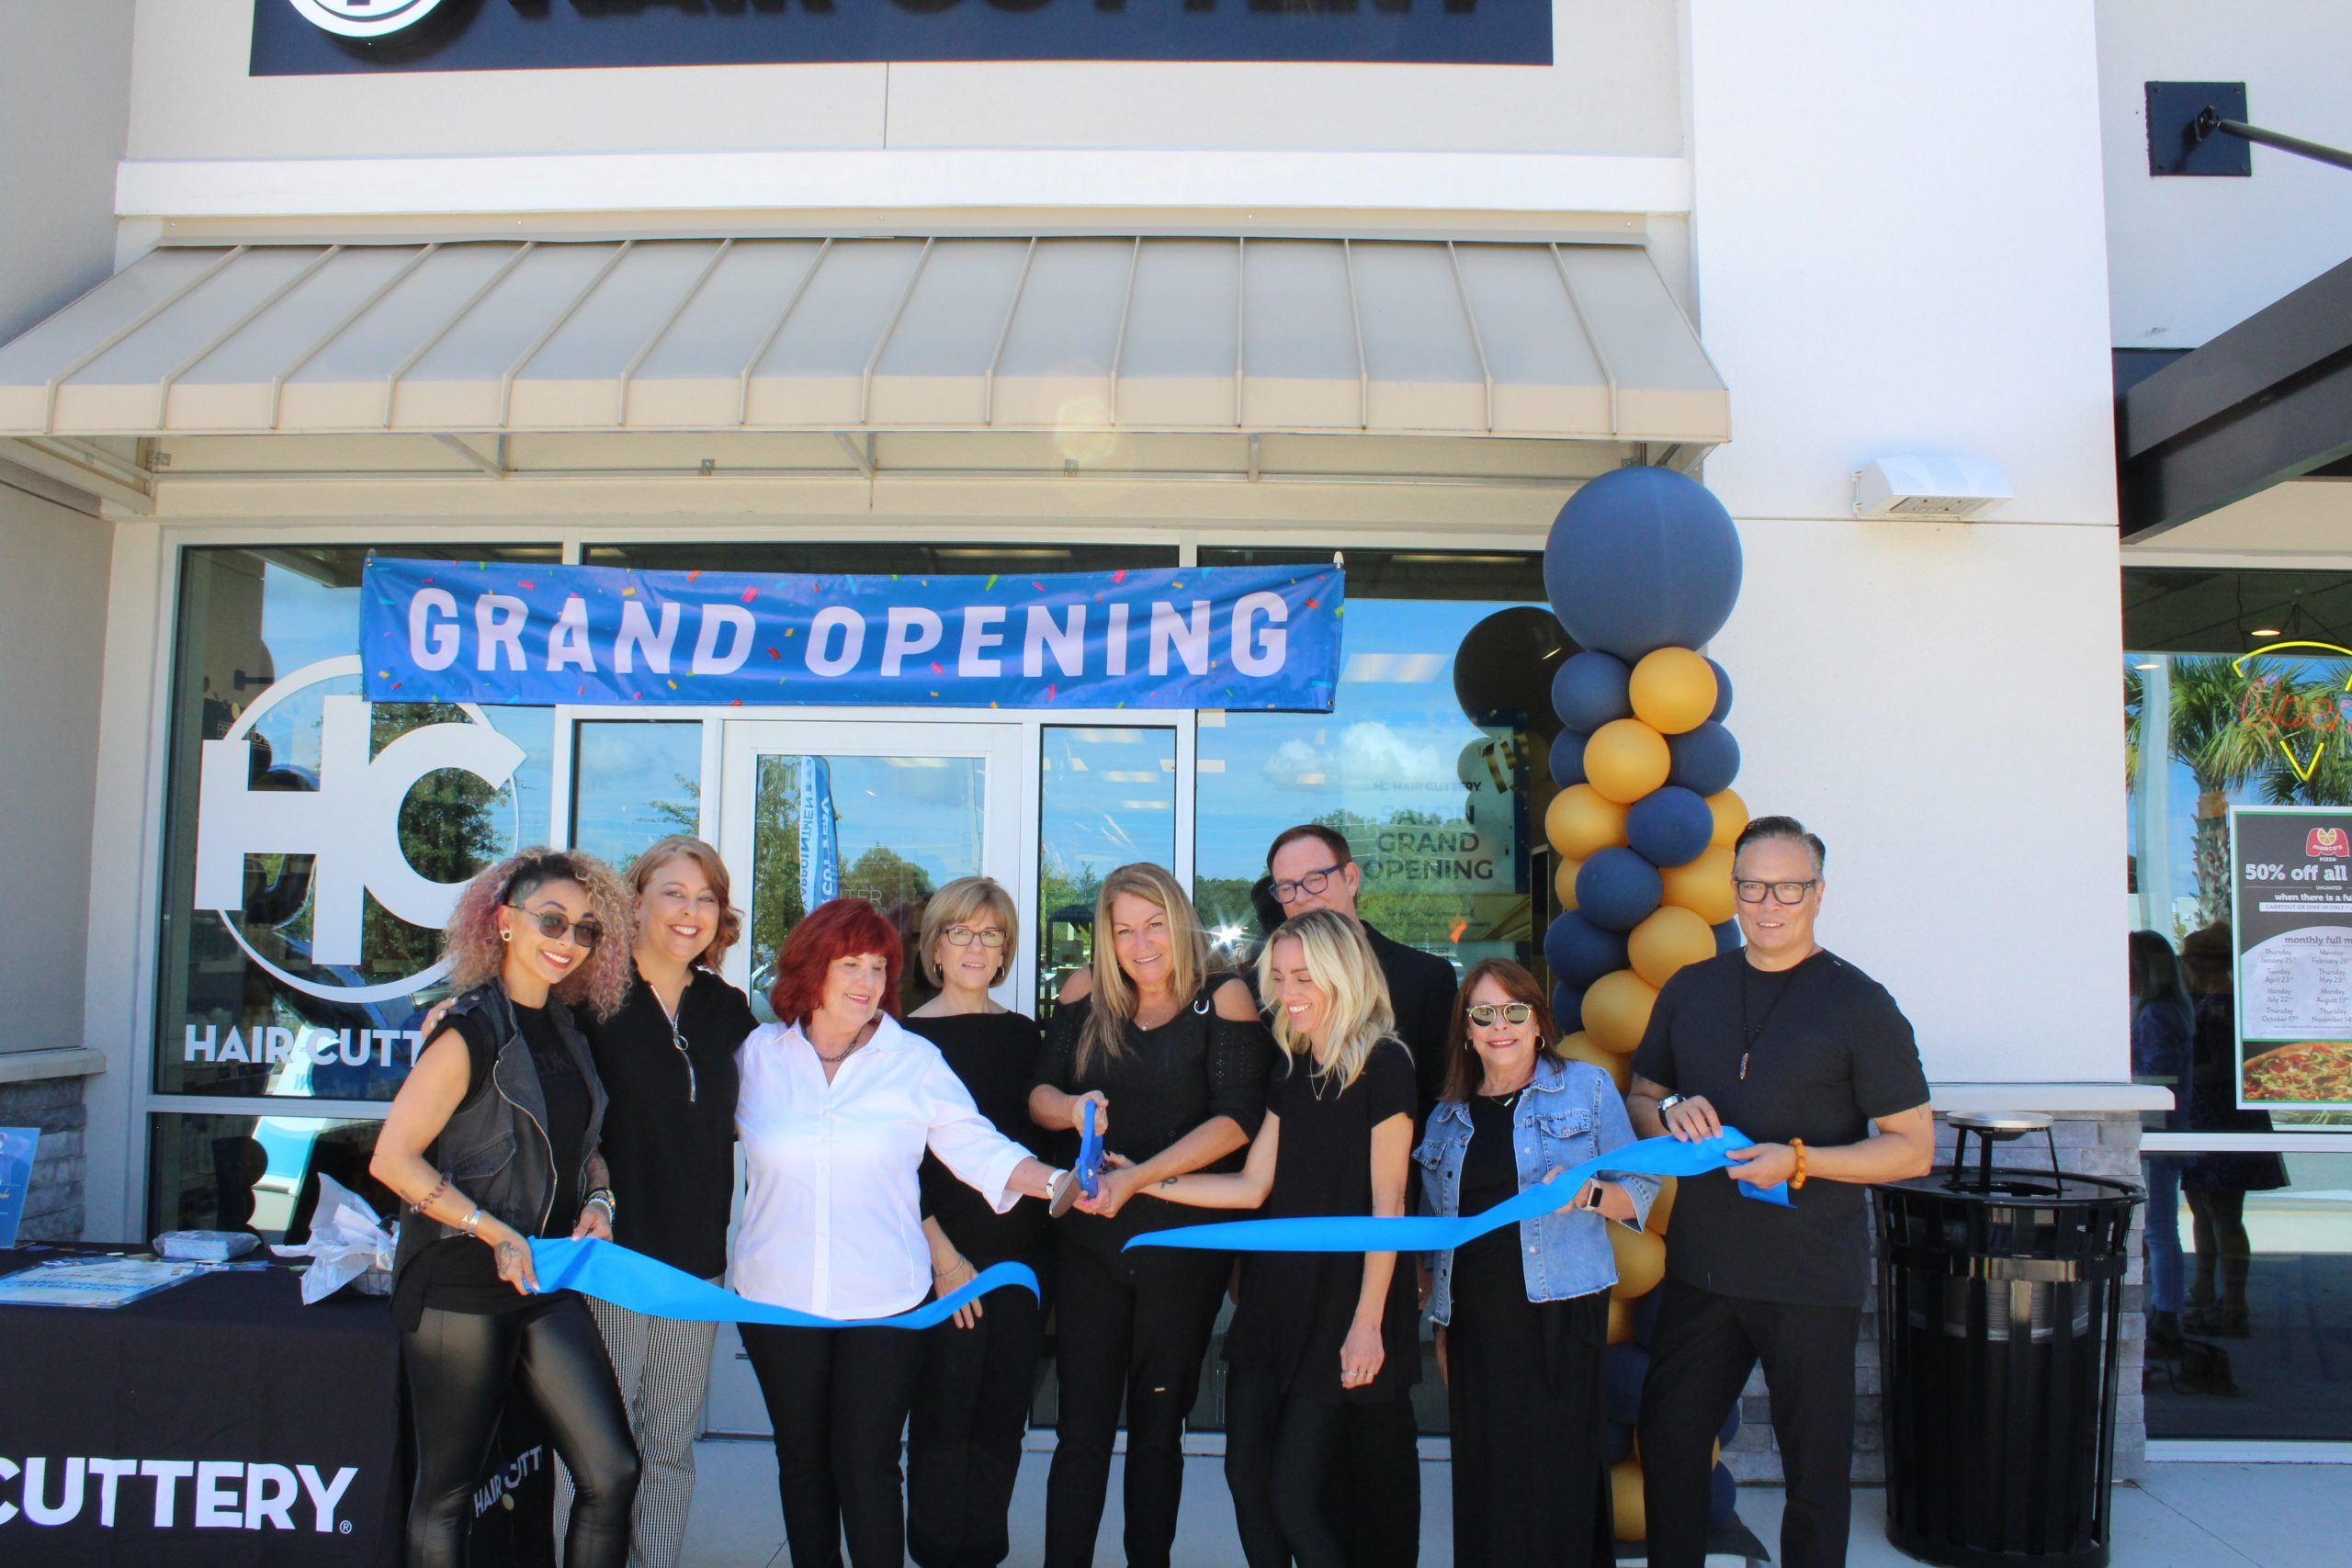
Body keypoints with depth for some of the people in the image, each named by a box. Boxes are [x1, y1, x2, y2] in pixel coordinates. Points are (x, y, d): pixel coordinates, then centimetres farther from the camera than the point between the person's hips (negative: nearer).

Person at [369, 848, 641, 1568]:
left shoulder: (567, 1032, 9)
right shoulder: (472, 1032, -12)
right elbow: (392, 1159, -16)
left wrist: (598, 1199, 2)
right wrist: (496, 1233, -18)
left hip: (549, 1286, 6)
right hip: (460, 1286, -6)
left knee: (611, 1471, 0)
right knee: (447, 1488, 9)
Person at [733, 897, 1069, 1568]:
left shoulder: (916, 1061, -1)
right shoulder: (758, 1053, 3)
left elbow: (980, 1148, -3)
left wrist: (1057, 1184, -17)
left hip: (883, 1303, -2)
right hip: (778, 1297, 2)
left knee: (867, 1466, 0)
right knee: (803, 1461, 15)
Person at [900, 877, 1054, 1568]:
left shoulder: (1023, 1034, 10)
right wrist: (942, 1253, -8)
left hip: (1023, 1250, 3)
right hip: (947, 1257, -3)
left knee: (1002, 1422, 7)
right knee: (944, 1417, -1)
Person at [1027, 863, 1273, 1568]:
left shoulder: (1223, 1000, -7)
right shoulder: (1087, 994, 3)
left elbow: (1236, 1120, -15)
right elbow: (1039, 1093, 5)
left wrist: (1138, 1177, -23)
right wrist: (1072, 1108, -19)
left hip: (1185, 1239, -2)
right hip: (1089, 1236, 2)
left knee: (1158, 1426, 13)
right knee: (1083, 1425, 3)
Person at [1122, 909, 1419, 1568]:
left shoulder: (1382, 1064, -10)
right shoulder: (1293, 1073, 12)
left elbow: (1388, 1203, -12)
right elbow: (1253, 1186, 7)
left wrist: (1367, 1322, -15)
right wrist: (1143, 1183, 0)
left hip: (1340, 1298, -7)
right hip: (1275, 1291, 7)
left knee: (1294, 1494, -5)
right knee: (1246, 1476, 7)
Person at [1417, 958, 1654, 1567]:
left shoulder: (1586, 1085, 5)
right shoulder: (1448, 1117, 15)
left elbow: (1640, 1190, 3)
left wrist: (1585, 1194, -17)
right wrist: (1440, 1332, 16)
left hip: (1560, 1310, -3)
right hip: (1475, 1322, 3)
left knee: (1557, 1475, -6)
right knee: (1484, 1489, 2)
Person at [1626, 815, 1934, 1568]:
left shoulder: (1859, 1005, -6)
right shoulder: (1690, 990, 7)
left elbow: (1913, 1147, -7)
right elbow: (1638, 1099, 16)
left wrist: (1798, 1160, -20)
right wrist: (1671, 1112, -7)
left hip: (1812, 1280, -4)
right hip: (1700, 1268, 4)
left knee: (1816, 1469, 9)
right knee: (1667, 1445, 14)